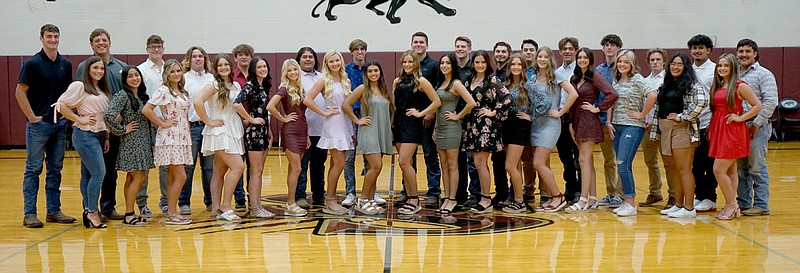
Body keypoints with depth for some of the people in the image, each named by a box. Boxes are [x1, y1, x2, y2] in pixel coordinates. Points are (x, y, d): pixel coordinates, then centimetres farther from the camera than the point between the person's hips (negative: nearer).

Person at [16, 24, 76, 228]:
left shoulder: (66, 64, 8)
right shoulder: (33, 63, -7)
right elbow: (20, 92, -8)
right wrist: (32, 117, -11)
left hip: (60, 123, 5)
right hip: (38, 124, -5)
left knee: (55, 169, 10)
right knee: (33, 169, 0)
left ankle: (54, 211, 17)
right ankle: (29, 213, 5)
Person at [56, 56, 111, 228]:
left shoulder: (102, 90, 17)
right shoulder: (79, 86, -6)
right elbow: (61, 105, -12)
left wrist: (106, 137, 14)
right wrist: (80, 120, -13)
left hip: (98, 135, 8)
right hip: (85, 135, -8)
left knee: (87, 175, 9)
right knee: (99, 172, -14)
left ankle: (88, 211, 10)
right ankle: (92, 211, -7)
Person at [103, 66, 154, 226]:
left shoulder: (142, 96, 12)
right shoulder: (122, 96, -12)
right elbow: (108, 115, -25)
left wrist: (151, 141, 11)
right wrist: (122, 130, -15)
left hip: (143, 142, 8)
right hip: (131, 142, -8)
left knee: (133, 178, 10)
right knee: (139, 178, -9)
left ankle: (130, 214, 15)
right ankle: (128, 215, -3)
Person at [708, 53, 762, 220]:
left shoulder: (740, 86, -8)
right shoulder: (716, 86, 12)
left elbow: (758, 106, -9)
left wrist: (740, 117, -12)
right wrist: (710, 129, 9)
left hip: (733, 132, -7)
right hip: (718, 131, 7)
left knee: (719, 170, -11)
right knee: (730, 171, 10)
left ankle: (731, 206, 0)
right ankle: (732, 207, 14)